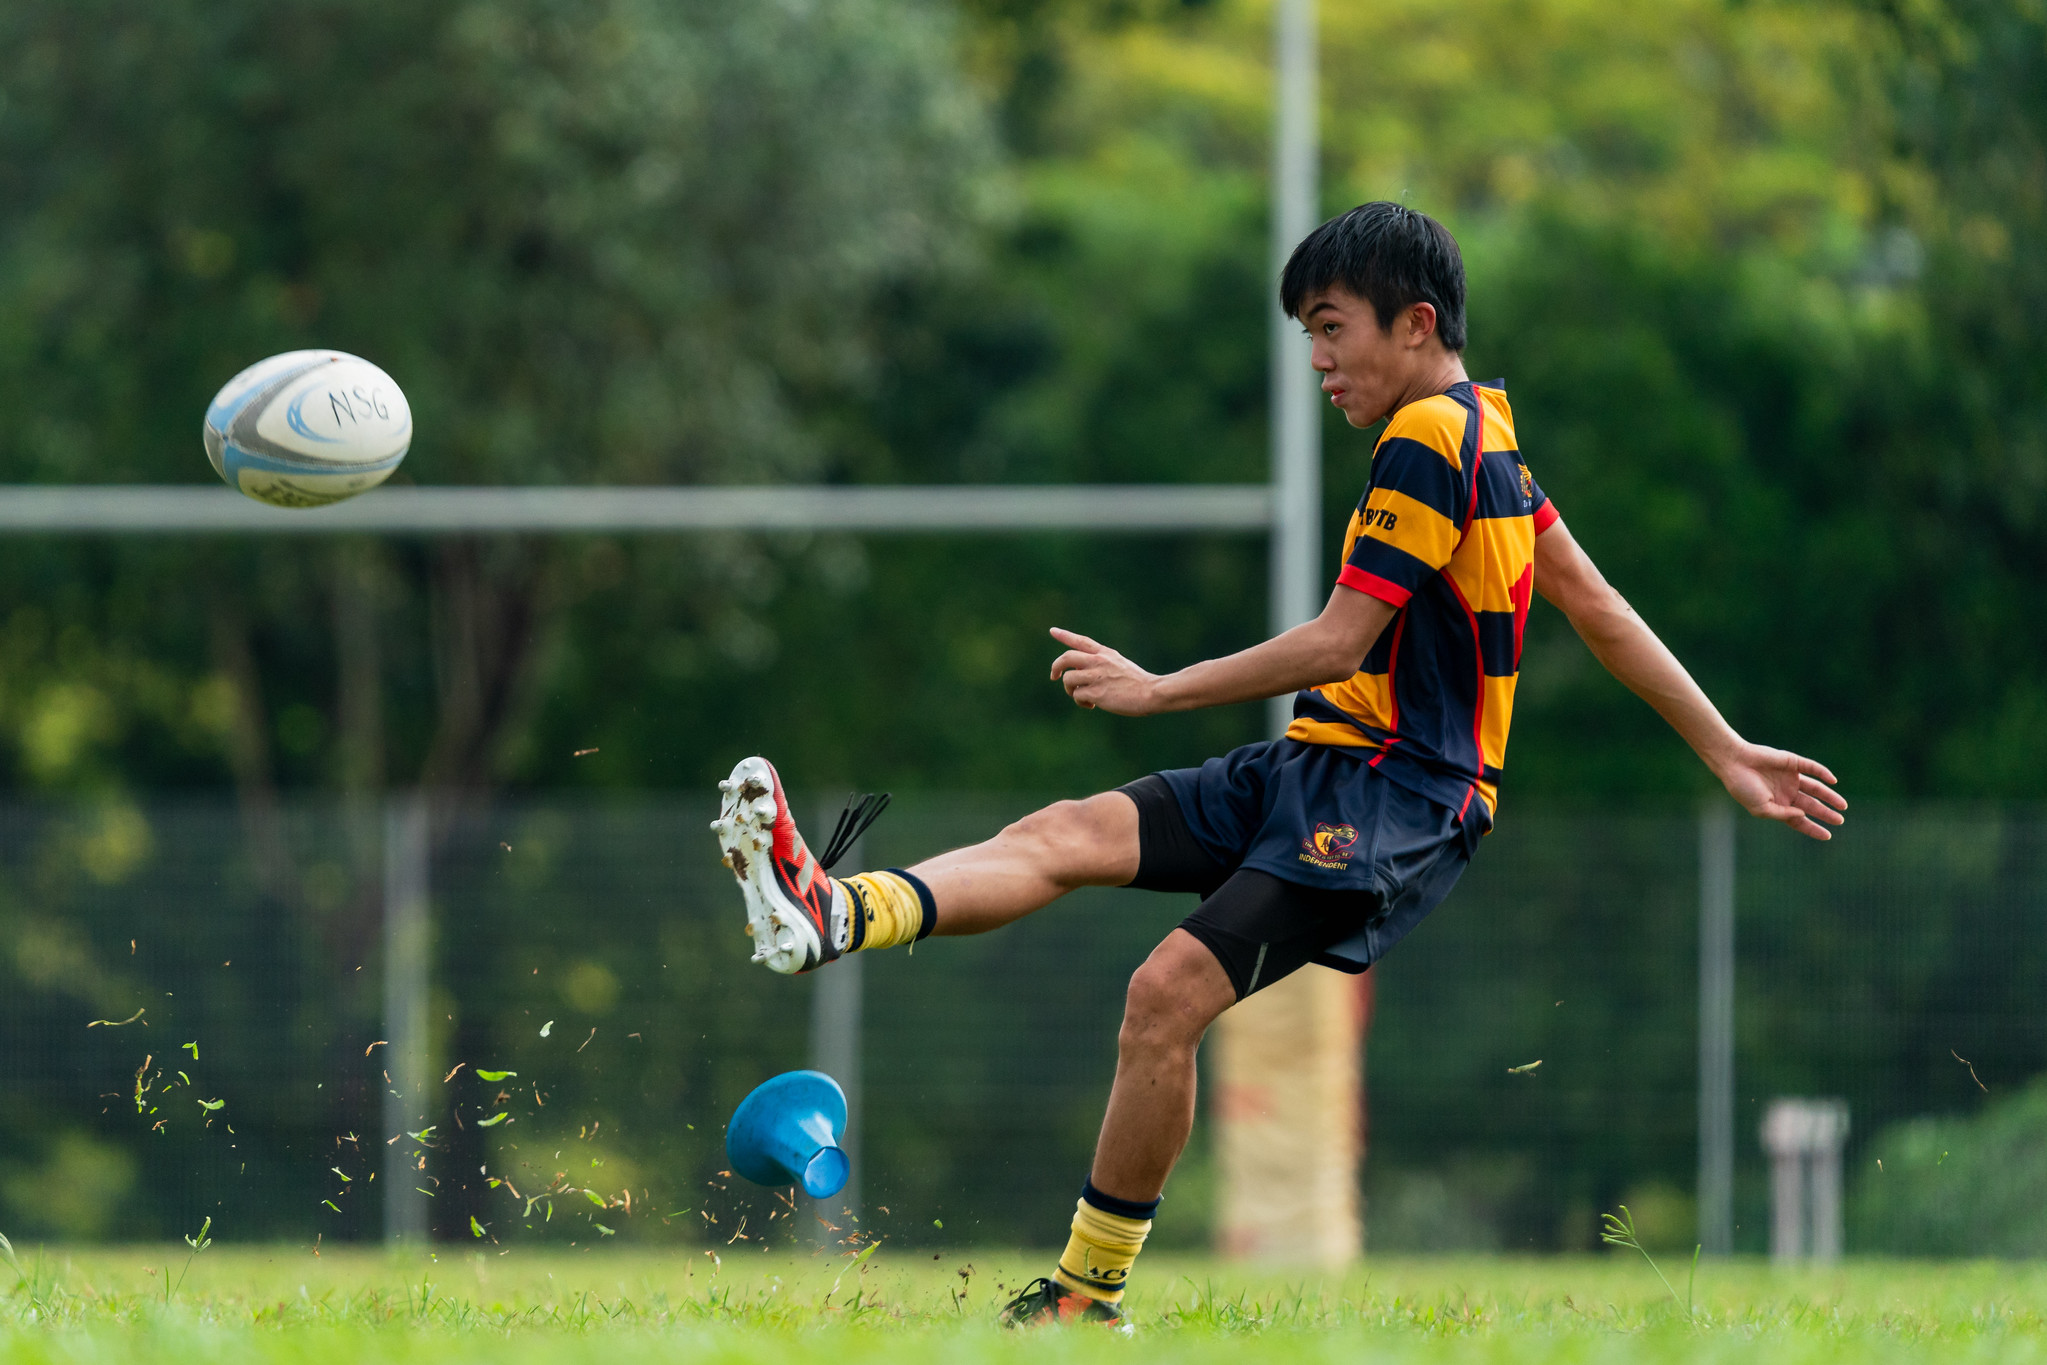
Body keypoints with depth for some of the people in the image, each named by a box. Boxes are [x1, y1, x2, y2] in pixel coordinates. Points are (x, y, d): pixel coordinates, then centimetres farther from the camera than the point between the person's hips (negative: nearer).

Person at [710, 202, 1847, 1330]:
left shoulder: (1430, 440, -13)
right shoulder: (1485, 432, 18)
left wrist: (1161, 689, -6)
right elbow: (1602, 610, 20)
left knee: (1172, 992, -23)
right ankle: (836, 916, -35)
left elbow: (1339, 645, -14)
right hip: (1314, 770, 10)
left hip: (1392, 802, -10)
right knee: (1066, 834, -12)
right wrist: (1726, 752, 25)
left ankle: (1091, 1295, -15)